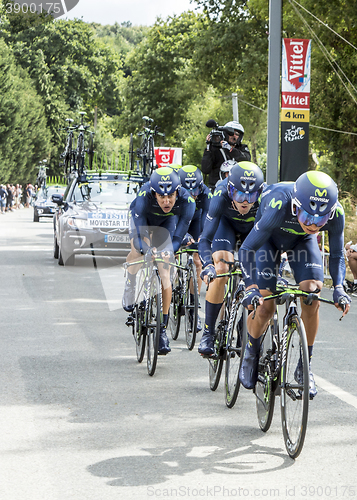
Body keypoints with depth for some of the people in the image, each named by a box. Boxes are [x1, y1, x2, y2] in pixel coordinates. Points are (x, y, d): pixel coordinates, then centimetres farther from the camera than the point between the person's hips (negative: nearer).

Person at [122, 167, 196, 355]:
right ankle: (130, 286, 7)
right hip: (143, 216, 0)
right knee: (137, 251, -28)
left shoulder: (187, 202, -37)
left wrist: (169, 250, -50)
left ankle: (163, 329, -4)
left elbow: (178, 237, -31)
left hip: (167, 220, 1)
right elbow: (138, 238, -39)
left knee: (165, 272, -9)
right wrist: (146, 249, -59)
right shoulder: (144, 197, -41)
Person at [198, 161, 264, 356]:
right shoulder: (221, 197, -39)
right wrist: (208, 265, -56)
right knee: (220, 272, -20)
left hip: (256, 227, 1)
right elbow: (206, 238, -38)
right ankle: (208, 334, -9)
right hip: (227, 223, -1)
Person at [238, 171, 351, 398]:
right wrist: (252, 286, -47)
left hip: (301, 240, 2)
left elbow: (337, 255, -15)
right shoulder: (280, 206, -44)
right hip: (270, 237, -2)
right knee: (264, 307, -12)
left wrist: (338, 287, -31)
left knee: (312, 298, -17)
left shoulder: (336, 213, -33)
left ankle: (305, 367, -1)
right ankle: (251, 352, 19)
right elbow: (247, 249, -35)